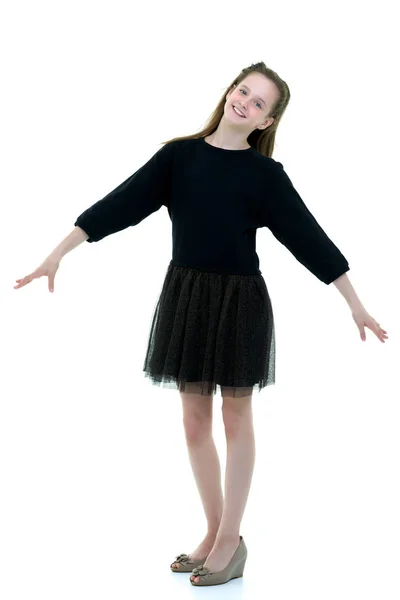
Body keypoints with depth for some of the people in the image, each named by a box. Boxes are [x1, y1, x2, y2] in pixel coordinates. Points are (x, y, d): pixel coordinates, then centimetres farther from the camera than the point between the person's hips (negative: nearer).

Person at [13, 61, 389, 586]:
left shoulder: (264, 173, -5)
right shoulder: (179, 155, 0)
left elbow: (307, 237, -5)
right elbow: (122, 204, -3)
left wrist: (355, 303, -5)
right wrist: (58, 253, -6)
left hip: (240, 300, -3)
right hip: (186, 295, 3)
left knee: (236, 417, 8)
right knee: (195, 421, 10)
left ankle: (230, 540, 19)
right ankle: (215, 533, 25)